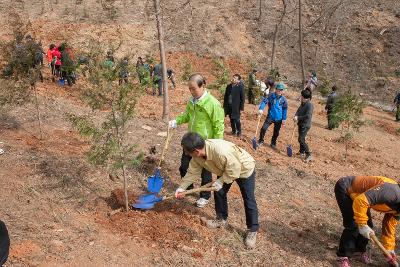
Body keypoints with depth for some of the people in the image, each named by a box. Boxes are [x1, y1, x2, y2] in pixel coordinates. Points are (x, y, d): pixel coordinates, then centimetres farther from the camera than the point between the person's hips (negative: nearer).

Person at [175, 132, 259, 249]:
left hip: (244, 169, -7)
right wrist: (182, 187, -3)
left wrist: (221, 181, -25)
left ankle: (252, 231, 12)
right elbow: (192, 172, -5)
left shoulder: (221, 152, -45)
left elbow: (234, 169, -31)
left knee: (248, 200, -1)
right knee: (219, 193, 9)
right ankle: (221, 219, 31)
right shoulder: (197, 155, -20)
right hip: (226, 170, 7)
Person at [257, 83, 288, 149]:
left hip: (278, 119, 2)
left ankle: (273, 143, 34)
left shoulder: (284, 99, -2)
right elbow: (264, 101, -15)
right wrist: (261, 109, -33)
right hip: (270, 116, -2)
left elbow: (285, 109, 4)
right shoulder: (271, 96, -7)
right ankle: (261, 141, 9)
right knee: (264, 128, -13)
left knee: (276, 132, 12)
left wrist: (284, 119, 3)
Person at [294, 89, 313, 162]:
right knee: (301, 139, 20)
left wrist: (298, 118, -21)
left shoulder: (309, 105, -20)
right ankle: (302, 152, 37)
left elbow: (308, 116, -27)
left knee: (301, 139, -14)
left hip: (305, 125, -9)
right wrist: (296, 116, -12)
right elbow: (298, 110, 10)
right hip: (301, 124, 9)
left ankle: (308, 155, -11)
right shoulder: (302, 104, 8)